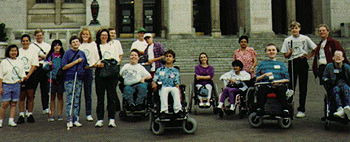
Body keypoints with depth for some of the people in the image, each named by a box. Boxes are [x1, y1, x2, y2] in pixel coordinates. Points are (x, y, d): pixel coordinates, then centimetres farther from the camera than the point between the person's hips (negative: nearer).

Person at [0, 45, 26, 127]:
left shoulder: (20, 62, 13)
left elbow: (23, 74, 18)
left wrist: (22, 79, -4)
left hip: (16, 85, 3)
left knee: (14, 103, 4)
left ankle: (11, 120, 8)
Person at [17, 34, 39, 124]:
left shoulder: (33, 50, 5)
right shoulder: (18, 51, 11)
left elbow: (34, 65, -1)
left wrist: (28, 75, -11)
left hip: (31, 75, -1)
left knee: (30, 96, 1)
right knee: (21, 96, 1)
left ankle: (30, 115, 8)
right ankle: (21, 115, 5)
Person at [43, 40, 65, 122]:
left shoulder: (64, 56, 5)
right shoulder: (49, 56, 5)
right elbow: (45, 67, 4)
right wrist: (48, 65, -15)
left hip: (61, 78, 0)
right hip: (51, 78, 0)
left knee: (60, 96, 5)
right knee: (52, 97, 4)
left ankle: (60, 115, 11)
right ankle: (52, 115, 10)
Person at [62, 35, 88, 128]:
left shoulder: (82, 53, 13)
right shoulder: (68, 53, -1)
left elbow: (85, 66, 18)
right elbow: (64, 67, -8)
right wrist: (76, 61, -11)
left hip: (79, 79, 4)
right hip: (69, 79, -4)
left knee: (77, 99, 7)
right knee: (69, 99, -3)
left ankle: (76, 119, 12)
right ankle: (69, 120, 1)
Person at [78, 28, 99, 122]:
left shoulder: (93, 44, 12)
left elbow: (96, 56, 8)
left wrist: (96, 63, -8)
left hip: (89, 69, 0)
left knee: (88, 93, 3)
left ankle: (88, 114, 8)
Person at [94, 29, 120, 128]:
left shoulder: (112, 46, 18)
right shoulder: (95, 47, 12)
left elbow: (117, 60, 14)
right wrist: (98, 64, -12)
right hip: (99, 72, 0)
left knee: (111, 95, -4)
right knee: (100, 96, -1)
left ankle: (112, 119, 0)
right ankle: (100, 119, 5)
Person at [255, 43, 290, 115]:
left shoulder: (281, 64, 25)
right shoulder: (262, 64, 25)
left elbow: (287, 79, 14)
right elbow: (257, 79, 16)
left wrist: (278, 81, -5)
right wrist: (265, 75, -3)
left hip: (278, 85, 0)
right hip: (266, 85, 0)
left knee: (281, 89, -36)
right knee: (261, 88, -36)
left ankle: (285, 109, -38)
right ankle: (259, 108, -35)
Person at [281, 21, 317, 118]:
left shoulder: (305, 38, 7)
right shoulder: (287, 40, 8)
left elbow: (315, 49, 13)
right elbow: (285, 56, 6)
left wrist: (308, 56, 2)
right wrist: (290, 52, -14)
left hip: (303, 63, 0)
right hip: (292, 63, 0)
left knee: (303, 87, 2)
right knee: (291, 86, -3)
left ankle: (301, 110, 7)